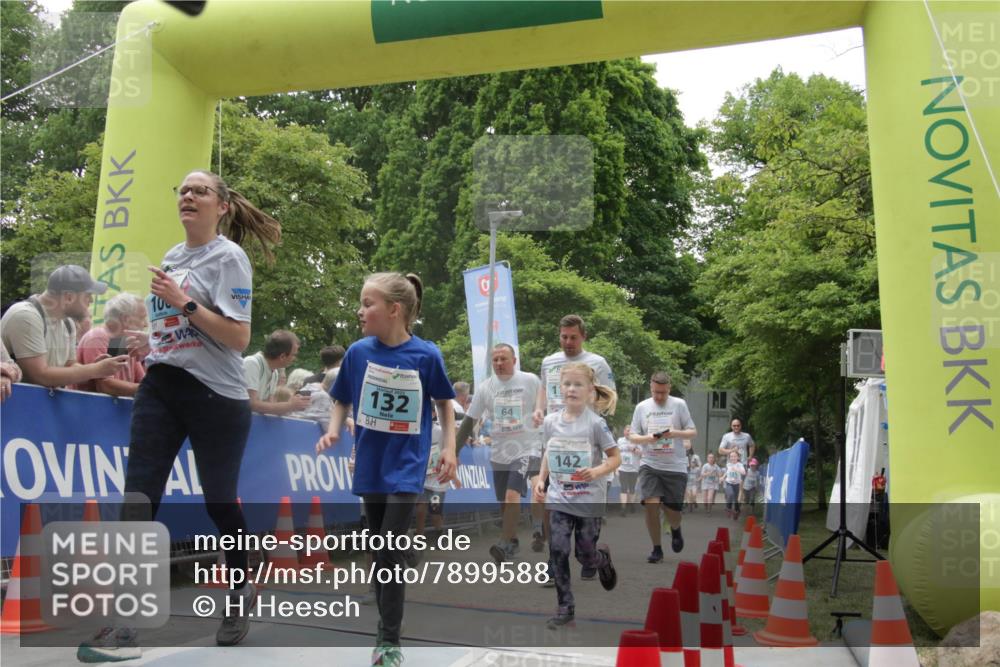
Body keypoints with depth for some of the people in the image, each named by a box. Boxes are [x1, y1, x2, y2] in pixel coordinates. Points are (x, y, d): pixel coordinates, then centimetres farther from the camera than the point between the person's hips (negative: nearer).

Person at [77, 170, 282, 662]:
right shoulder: (172, 256, 14)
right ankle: (124, 625, -2)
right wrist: (151, 355, 19)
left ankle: (241, 592, 31)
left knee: (219, 502, 7)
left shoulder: (228, 257, -8)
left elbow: (239, 338, -17)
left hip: (215, 397, -6)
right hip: (159, 390, 6)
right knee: (137, 500, -5)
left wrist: (184, 302, -19)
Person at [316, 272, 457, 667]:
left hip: (406, 468, -3)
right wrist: (333, 430, -10)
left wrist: (449, 447, -2)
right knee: (378, 554, 13)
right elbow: (342, 401, 7)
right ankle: (386, 631, 28)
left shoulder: (426, 355, -12)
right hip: (370, 466, 4)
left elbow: (444, 401, 4)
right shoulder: (358, 352, -6)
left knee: (391, 554, -7)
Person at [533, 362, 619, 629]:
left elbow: (615, 458, -8)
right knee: (557, 552, -5)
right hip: (558, 499, 3)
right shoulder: (550, 422, -1)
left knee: (586, 556, 7)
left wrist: (597, 471, -25)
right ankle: (565, 607, 8)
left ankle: (604, 558, 44)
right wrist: (541, 479, 2)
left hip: (589, 500, -3)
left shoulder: (596, 423, -13)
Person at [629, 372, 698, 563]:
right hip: (649, 464, 1)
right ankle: (657, 549, 3)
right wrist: (648, 438, -13)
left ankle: (675, 530, 39)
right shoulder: (641, 407, 6)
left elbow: (693, 432, 3)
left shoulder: (679, 405, 2)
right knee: (651, 505, -14)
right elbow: (633, 436, 8)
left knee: (672, 512, 2)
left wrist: (675, 433, -16)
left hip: (676, 466, -1)